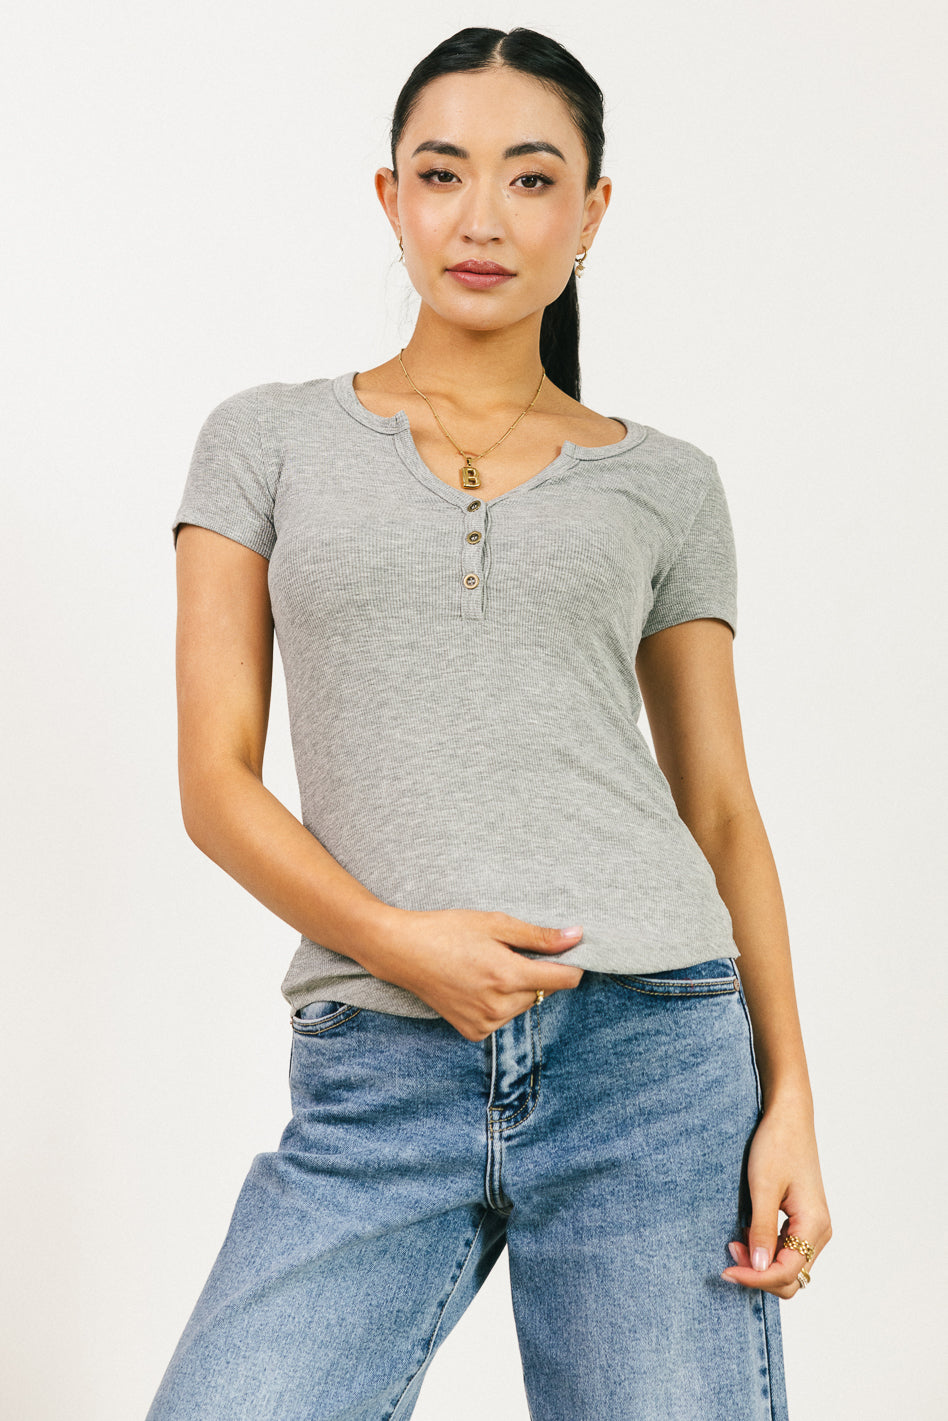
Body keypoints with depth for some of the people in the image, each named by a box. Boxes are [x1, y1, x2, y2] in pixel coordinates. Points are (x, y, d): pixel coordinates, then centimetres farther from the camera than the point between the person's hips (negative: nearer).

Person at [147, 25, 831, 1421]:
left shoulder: (665, 484, 12)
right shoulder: (270, 440, 10)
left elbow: (722, 809, 11)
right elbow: (216, 779, 4)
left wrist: (790, 1098, 1)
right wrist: (393, 939, -13)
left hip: (650, 1052, 1)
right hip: (377, 1080, 0)